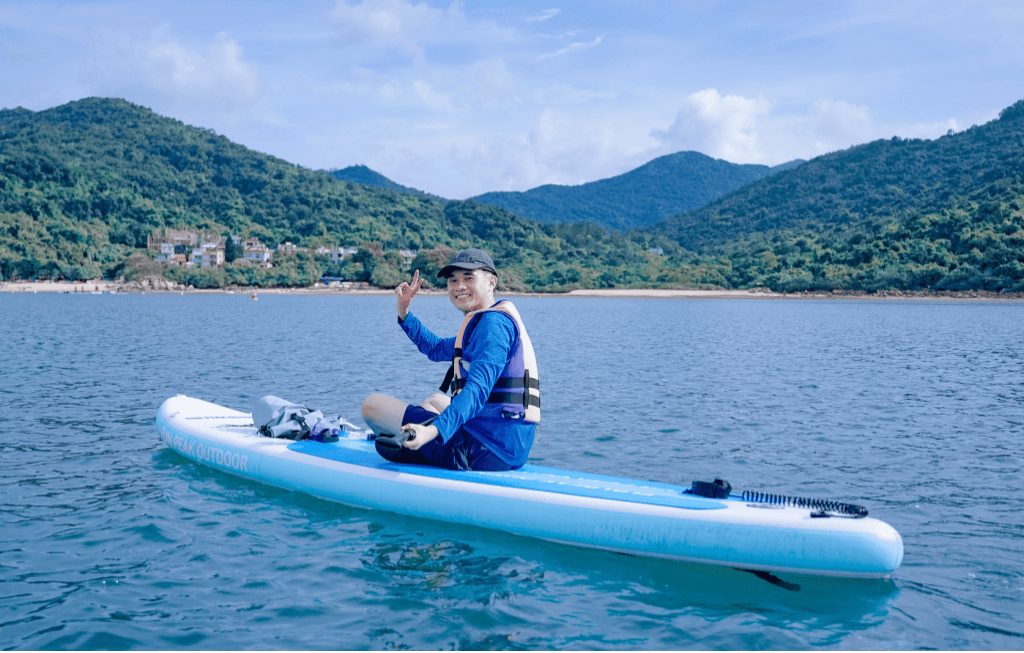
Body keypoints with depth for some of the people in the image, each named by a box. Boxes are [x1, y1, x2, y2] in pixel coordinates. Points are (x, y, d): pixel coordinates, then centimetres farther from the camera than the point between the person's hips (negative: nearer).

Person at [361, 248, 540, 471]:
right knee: (435, 400, 39)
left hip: (486, 449, -11)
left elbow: (478, 387, -29)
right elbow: (437, 348, 33)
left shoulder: (493, 321, -14)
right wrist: (404, 313, 20)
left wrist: (435, 429, -42)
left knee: (372, 405, -5)